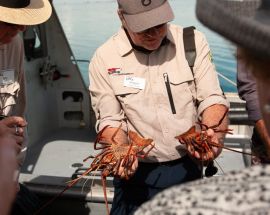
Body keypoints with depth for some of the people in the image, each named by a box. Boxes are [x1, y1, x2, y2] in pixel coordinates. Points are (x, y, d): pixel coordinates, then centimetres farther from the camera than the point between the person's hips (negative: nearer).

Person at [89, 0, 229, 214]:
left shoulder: (193, 42, -6)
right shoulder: (104, 59, -9)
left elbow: (212, 98, -7)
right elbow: (110, 120, -7)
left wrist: (215, 133, -26)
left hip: (189, 167, 2)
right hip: (136, 172, -1)